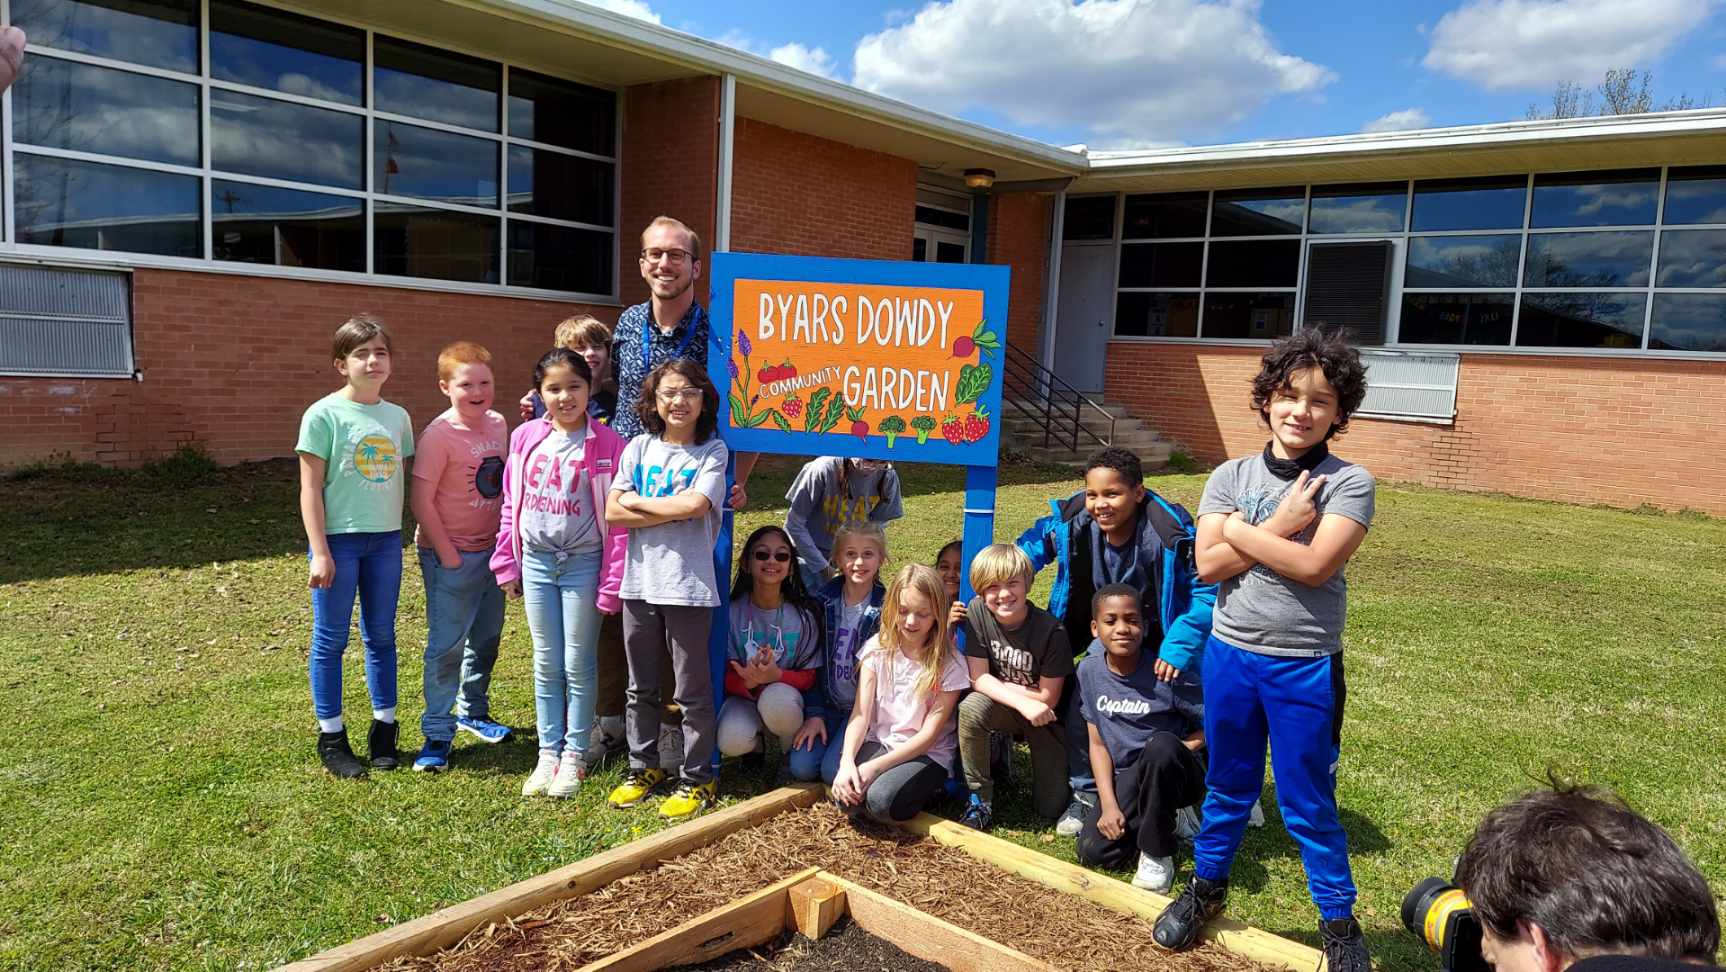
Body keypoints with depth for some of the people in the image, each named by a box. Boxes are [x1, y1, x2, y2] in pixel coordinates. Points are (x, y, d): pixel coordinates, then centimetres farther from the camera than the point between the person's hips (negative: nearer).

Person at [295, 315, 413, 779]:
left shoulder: (398, 416, 7)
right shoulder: (324, 414, -7)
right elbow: (311, 487, -8)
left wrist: (399, 533, 10)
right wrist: (319, 551, -12)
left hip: (386, 538, 5)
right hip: (338, 537, -4)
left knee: (381, 635, 12)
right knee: (331, 639, 5)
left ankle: (384, 728, 24)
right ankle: (331, 738, 16)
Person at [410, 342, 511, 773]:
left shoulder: (499, 425, 2)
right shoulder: (438, 435, -18)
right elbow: (421, 500, -18)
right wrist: (447, 555, -16)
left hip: (491, 550, 7)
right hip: (450, 555, -7)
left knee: (486, 640, 19)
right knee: (447, 647, -1)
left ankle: (474, 712, 37)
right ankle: (437, 734, 10)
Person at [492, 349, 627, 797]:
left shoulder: (607, 444, -11)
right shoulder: (526, 437, 1)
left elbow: (617, 517, -11)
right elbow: (510, 504, 8)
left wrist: (612, 583, -12)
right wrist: (507, 562, 7)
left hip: (583, 563, -4)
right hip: (536, 561, 4)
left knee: (579, 665, 7)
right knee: (546, 664, 13)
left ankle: (575, 754, 20)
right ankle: (548, 752, 24)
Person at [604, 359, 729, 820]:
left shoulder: (712, 450, -3)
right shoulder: (639, 447, 6)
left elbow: (695, 505, -19)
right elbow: (613, 512, -3)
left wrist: (638, 502, -7)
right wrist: (673, 511, -11)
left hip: (688, 585, -4)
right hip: (639, 581, 4)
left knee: (692, 689, 5)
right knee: (642, 686, 16)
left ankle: (697, 778, 17)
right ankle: (643, 767, 32)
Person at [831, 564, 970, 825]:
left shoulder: (949, 664, -12)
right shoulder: (877, 649, -3)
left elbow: (929, 734, -13)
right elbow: (860, 714, -6)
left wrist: (875, 766, -21)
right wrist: (847, 762, -24)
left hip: (927, 754, -3)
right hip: (878, 742, 3)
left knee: (882, 802, -29)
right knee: (848, 795, -25)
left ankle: (925, 789, 0)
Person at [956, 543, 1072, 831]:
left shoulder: (1051, 631, -26)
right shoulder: (977, 612, -18)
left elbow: (1047, 698, -18)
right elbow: (978, 678, -17)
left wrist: (997, 685, -16)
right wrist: (1023, 703, -30)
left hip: (1044, 718, -1)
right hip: (1003, 709, 1)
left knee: (1051, 807, -1)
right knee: (970, 708, -33)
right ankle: (980, 797, -10)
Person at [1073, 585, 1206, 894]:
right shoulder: (1089, 671, -6)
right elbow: (1098, 743, -1)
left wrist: (1176, 753, -20)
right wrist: (1109, 804, -9)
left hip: (1177, 776, -4)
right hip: (1125, 778, 4)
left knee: (1161, 744, -38)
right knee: (1094, 853, -16)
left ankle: (1157, 855, -16)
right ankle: (1159, 818, 16)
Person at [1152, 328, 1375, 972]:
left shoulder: (1348, 483, -9)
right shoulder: (1231, 477, 0)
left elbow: (1314, 566, -21)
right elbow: (1208, 564, -10)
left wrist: (1241, 531, -12)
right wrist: (1279, 527, -16)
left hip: (1305, 669, -3)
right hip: (1229, 655, 3)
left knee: (1308, 804, 9)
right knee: (1227, 786, 19)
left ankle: (1339, 920, 29)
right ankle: (1206, 887, 39)